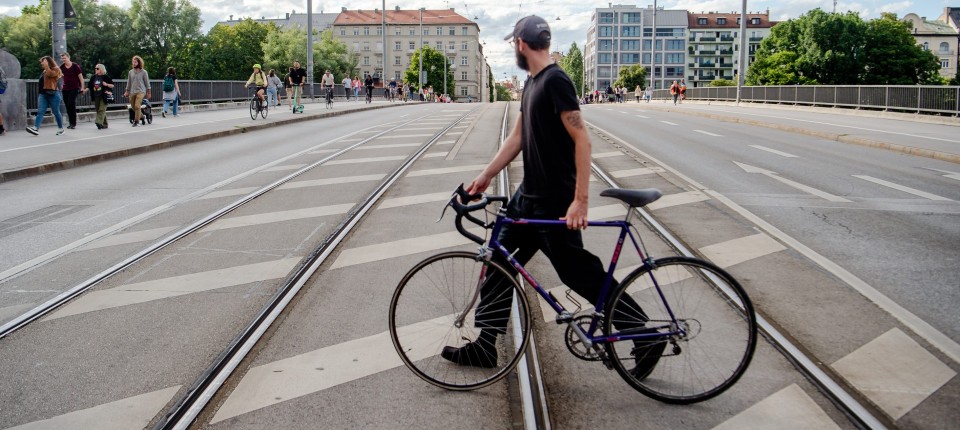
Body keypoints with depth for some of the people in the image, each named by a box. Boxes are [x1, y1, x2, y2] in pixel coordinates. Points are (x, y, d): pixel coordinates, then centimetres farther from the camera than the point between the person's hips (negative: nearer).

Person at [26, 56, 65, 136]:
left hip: (53, 94, -6)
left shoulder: (56, 69, -1)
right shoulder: (44, 71, 21)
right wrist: (40, 92, 23)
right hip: (43, 94, 7)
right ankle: (36, 128, -19)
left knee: (56, 112, 2)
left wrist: (47, 66, -20)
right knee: (40, 111, -8)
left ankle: (60, 129, 16)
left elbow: (50, 74, -22)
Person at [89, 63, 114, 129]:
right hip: (96, 96, 6)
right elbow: (89, 86, 13)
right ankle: (104, 124, 16)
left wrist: (107, 84, -17)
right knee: (98, 110, 8)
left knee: (102, 109, -14)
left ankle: (99, 122, -25)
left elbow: (112, 85, 0)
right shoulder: (93, 77, 11)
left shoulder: (106, 77, -3)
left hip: (104, 96, -6)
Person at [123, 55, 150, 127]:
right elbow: (129, 83, 17)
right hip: (132, 92, 5)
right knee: (133, 107, 6)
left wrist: (148, 92, 2)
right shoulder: (130, 72, 11)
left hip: (140, 91, -5)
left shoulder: (143, 72, 0)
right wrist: (127, 91, 14)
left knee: (137, 106, -17)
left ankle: (136, 121, -9)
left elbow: (147, 82, 3)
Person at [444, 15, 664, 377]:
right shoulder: (532, 83, 13)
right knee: (498, 264, 11)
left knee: (579, 273, -2)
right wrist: (485, 176, 12)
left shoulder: (555, 81, -17)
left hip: (554, 202, -10)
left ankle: (645, 337, 12)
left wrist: (580, 201, -26)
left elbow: (581, 140, -22)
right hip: (529, 196, 10)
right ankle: (484, 347, 21)